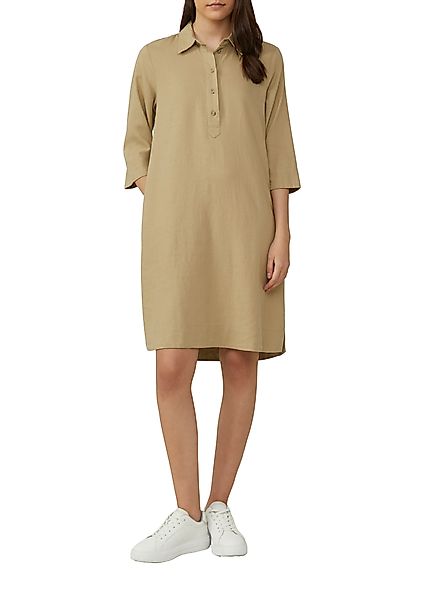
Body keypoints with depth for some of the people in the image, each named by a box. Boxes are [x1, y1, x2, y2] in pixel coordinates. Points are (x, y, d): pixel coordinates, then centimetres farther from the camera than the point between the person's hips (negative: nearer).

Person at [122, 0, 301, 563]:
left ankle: (220, 508, 14)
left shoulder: (266, 60, 12)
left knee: (241, 364, 0)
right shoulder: (155, 57, 11)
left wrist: (282, 233, -1)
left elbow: (278, 152, 7)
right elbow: (136, 143, 16)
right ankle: (187, 516, 5)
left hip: (245, 230, 1)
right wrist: (159, 201, 0)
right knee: (173, 368, -8)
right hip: (175, 230, 0)